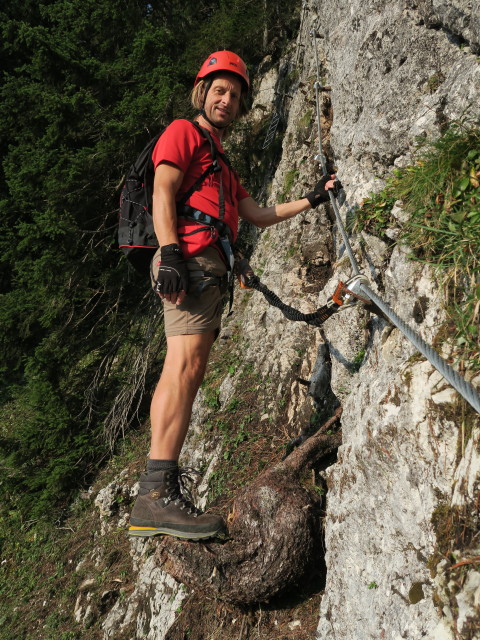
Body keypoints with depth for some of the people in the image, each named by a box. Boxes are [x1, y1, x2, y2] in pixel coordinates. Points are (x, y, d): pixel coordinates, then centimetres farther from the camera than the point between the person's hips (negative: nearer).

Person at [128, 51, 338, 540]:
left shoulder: (222, 160, 37)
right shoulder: (183, 132, 10)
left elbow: (259, 216, 33)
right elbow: (163, 192, -6)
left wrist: (311, 200, 31)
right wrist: (170, 253, -21)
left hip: (211, 268, 9)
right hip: (191, 256, -9)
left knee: (185, 372, 1)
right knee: (185, 363, -22)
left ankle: (156, 489, 3)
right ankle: (157, 495, -27)